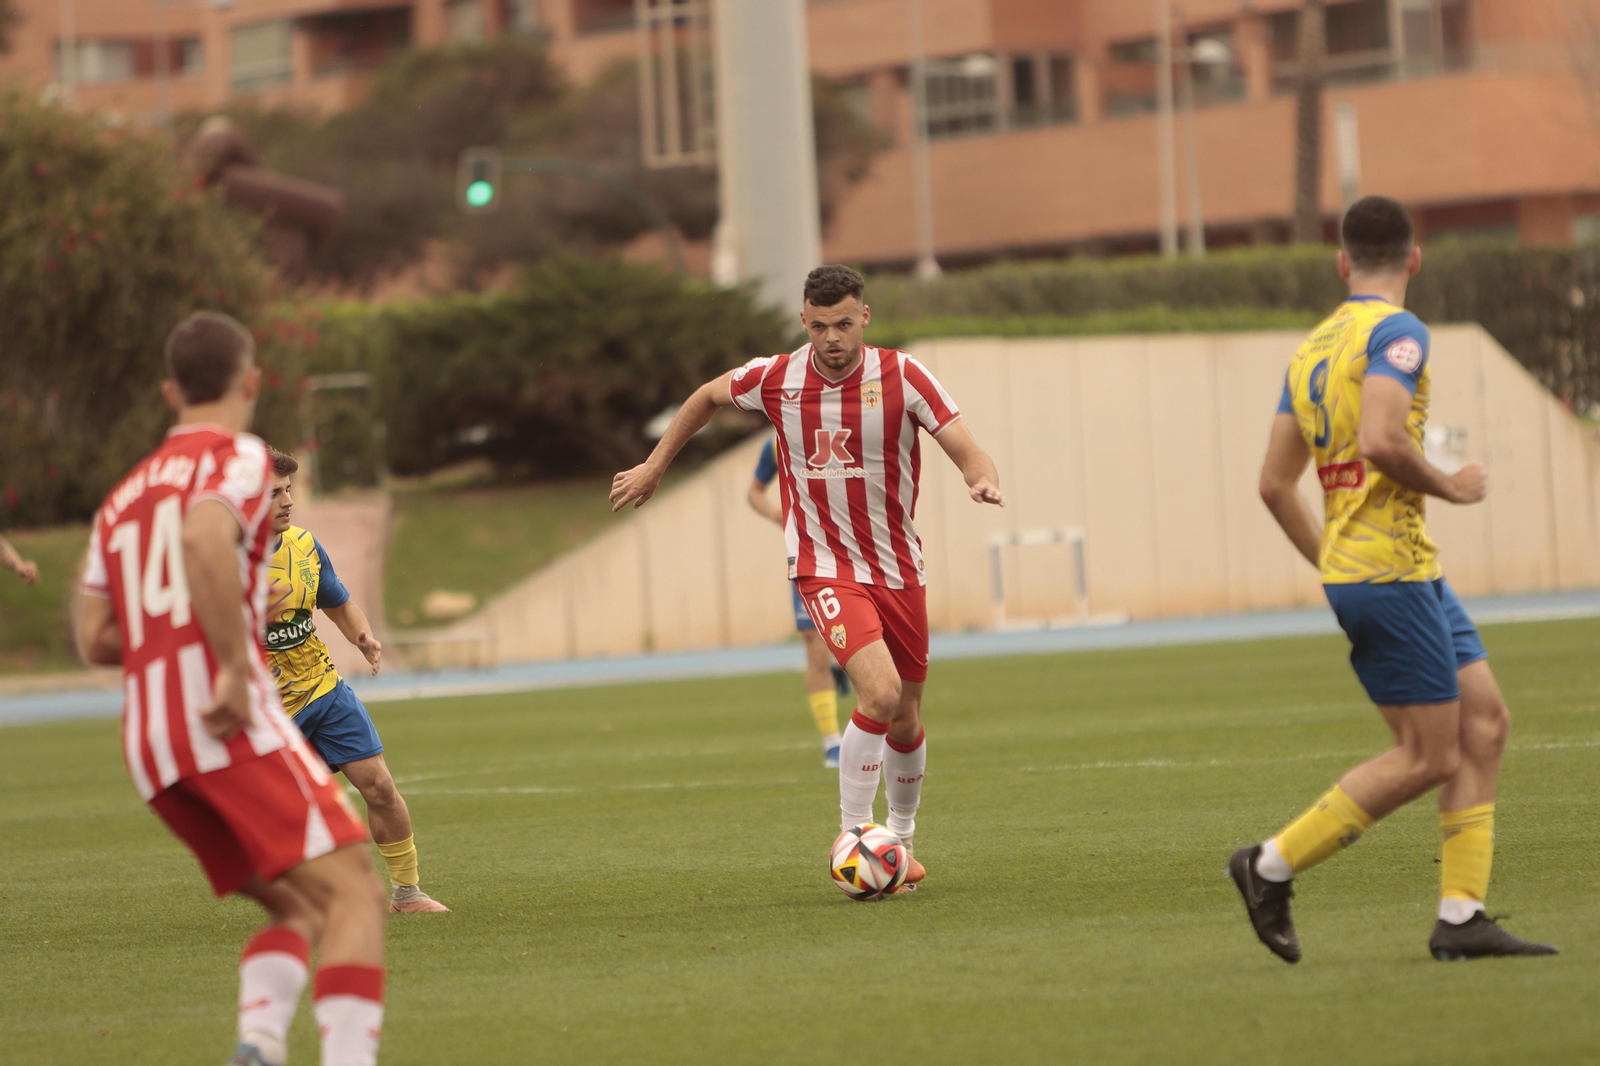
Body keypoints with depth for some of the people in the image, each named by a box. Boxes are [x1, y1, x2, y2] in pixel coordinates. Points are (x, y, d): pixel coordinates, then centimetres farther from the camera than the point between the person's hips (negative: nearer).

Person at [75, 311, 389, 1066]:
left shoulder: (123, 498, 26)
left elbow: (94, 639, 18)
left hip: (150, 746, 8)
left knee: (300, 909, 13)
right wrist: (237, 665, -18)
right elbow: (204, 538, -19)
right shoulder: (237, 458, 4)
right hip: (230, 721, -7)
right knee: (354, 893, -13)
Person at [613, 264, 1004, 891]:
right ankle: (851, 836, -11)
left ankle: (901, 839, 37)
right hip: (824, 567, -2)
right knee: (880, 693, -25)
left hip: (899, 568, 2)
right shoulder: (775, 379, -7)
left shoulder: (900, 376, -10)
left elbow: (966, 450, -14)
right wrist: (654, 466, 19)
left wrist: (983, 479, -37)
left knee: (905, 721, 12)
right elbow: (708, 397, 14)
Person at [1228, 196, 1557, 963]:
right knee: (1428, 756, -5)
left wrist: (1332, 565, 24)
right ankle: (1273, 867, 1)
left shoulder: (1312, 350, 16)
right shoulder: (1397, 332, -10)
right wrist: (1450, 488, -9)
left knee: (1484, 722, 7)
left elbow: (1274, 484, 16)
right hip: (1389, 572, -9)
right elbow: (1380, 440, -25)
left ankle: (1461, 916, 3)